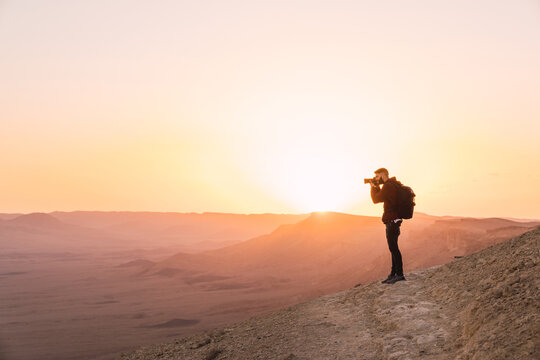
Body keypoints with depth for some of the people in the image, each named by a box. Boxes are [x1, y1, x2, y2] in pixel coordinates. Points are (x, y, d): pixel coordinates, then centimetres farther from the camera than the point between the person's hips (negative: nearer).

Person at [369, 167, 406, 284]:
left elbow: (376, 199, -11)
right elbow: (381, 197, 23)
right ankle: (393, 274, 16)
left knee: (393, 248, -10)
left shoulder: (388, 186, -15)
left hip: (392, 220, -11)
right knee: (393, 248, 12)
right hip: (392, 220, 11)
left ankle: (399, 274, -9)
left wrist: (373, 187, 4)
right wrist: (376, 187, 14)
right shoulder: (393, 185, 18)